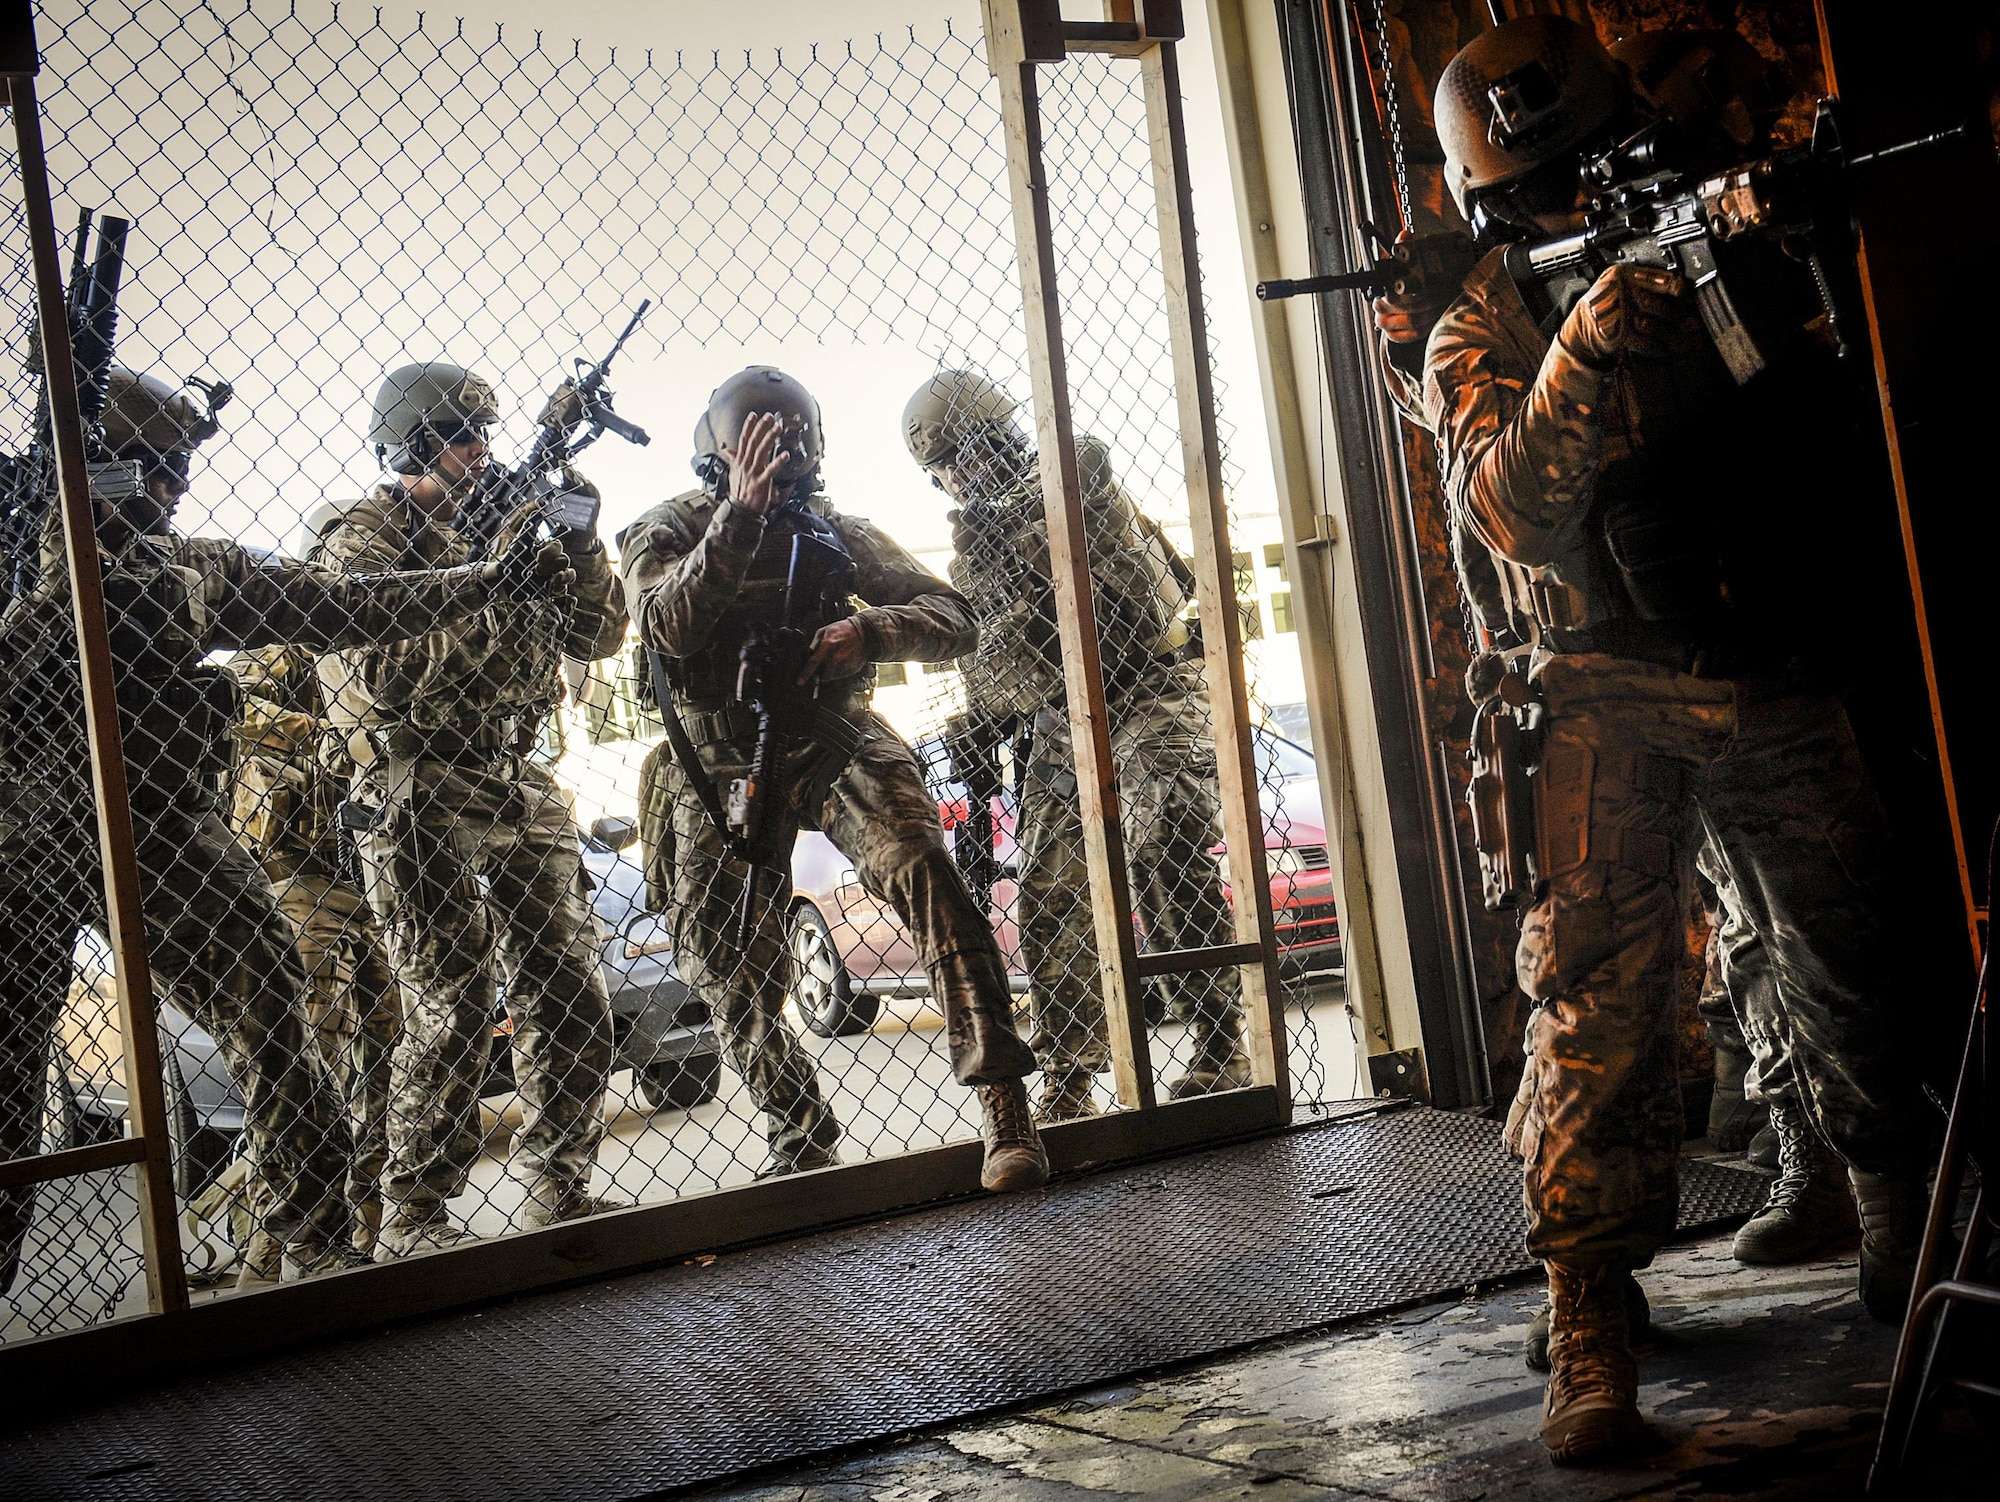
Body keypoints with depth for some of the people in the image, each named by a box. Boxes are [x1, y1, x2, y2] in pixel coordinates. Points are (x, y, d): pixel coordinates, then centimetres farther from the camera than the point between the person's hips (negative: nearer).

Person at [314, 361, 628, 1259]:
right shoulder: (366, 539, -1)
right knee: (450, 1014, -8)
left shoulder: (502, 528, 18)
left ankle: (557, 1187, 18)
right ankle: (414, 1220, 2)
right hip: (425, 802, -6)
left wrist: (578, 545, 0)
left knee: (570, 999, 5)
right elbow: (387, 675, -17)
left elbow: (599, 636, 16)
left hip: (524, 794, 6)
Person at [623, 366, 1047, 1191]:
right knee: (728, 968, 4)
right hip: (721, 770, 1)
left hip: (831, 742, -1)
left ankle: (1004, 1105, -30)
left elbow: (954, 620, -1)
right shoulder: (665, 533, 1)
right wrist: (740, 517, -30)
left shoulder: (838, 534, 6)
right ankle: (800, 1141, 27)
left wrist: (870, 630, -22)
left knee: (922, 868, -27)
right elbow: (668, 627, -22)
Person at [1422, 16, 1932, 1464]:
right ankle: (1592, 1316, -10)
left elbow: (1837, 425, 2)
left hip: (1780, 679, 3)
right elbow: (1516, 514, -16)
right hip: (1613, 695, -2)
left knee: (1846, 958, 10)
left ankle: (1894, 1197, 36)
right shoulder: (1479, 329, 0)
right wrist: (1590, 339, -27)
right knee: (1596, 981, -14)